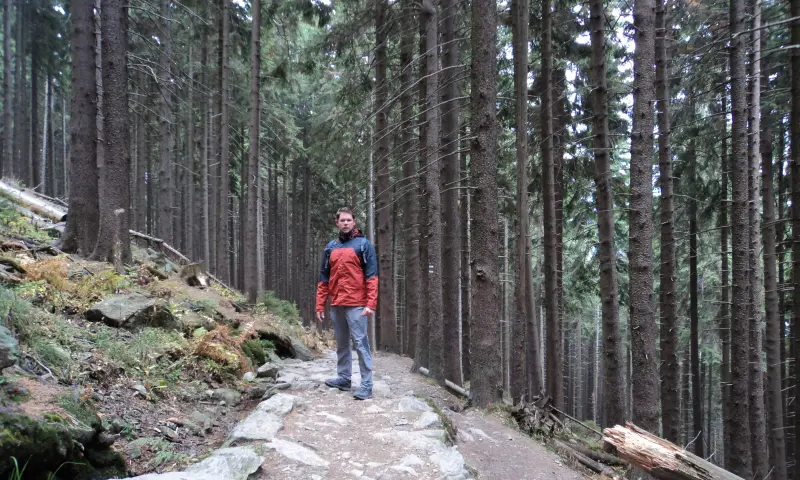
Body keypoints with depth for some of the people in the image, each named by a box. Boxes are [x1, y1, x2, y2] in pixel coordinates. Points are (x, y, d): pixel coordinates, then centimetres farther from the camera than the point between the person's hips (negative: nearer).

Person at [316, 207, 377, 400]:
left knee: (361, 344, -6)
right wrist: (320, 305, 10)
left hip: (356, 305, -5)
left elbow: (371, 276, -7)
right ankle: (344, 378, 25)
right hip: (336, 305, 6)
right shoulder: (331, 247, 13)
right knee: (341, 344, 14)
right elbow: (323, 279, 15)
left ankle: (366, 385, -4)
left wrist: (371, 303, -17)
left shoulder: (363, 244, -1)